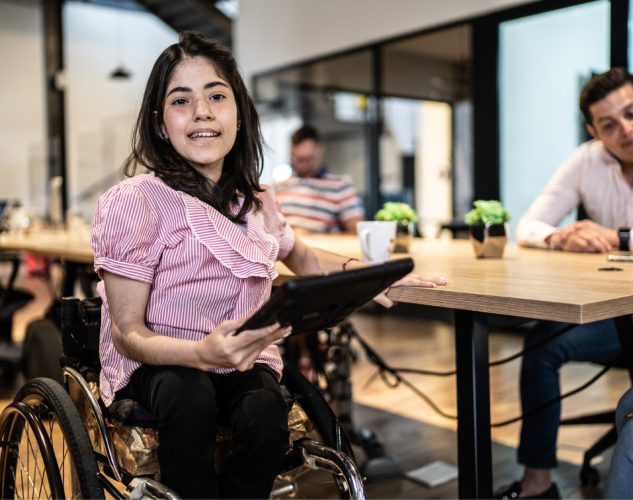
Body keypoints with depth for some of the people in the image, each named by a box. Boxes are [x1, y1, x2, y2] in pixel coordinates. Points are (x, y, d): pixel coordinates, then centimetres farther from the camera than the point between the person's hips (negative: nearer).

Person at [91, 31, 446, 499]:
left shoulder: (256, 201, 3)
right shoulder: (135, 201, -14)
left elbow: (303, 257, 23)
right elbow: (127, 333, -14)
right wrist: (203, 353, -34)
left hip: (242, 361, 4)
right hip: (157, 365, -3)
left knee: (265, 415, -28)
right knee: (188, 396, -35)